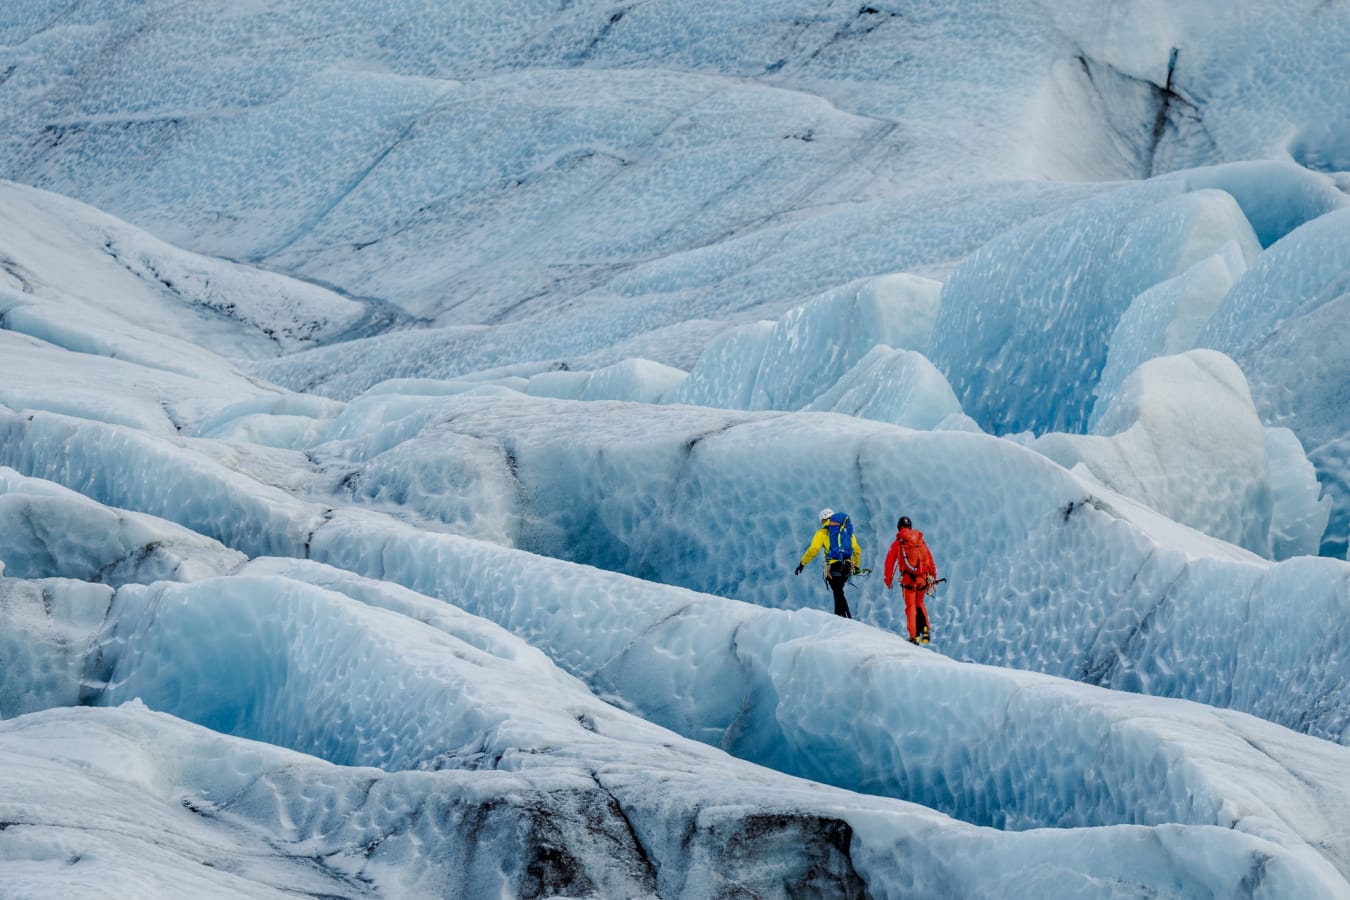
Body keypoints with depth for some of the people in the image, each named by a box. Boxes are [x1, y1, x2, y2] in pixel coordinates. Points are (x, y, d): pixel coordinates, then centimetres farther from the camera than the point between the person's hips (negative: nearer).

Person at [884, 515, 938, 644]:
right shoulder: (920, 541, 10)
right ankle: (925, 627, 3)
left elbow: (890, 562, 2)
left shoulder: (898, 543, 1)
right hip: (924, 579, 3)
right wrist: (933, 577, 19)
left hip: (908, 579, -3)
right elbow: (930, 560, 12)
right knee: (920, 603, 23)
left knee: (911, 606, 7)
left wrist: (888, 580, 11)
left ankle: (914, 636, -1)